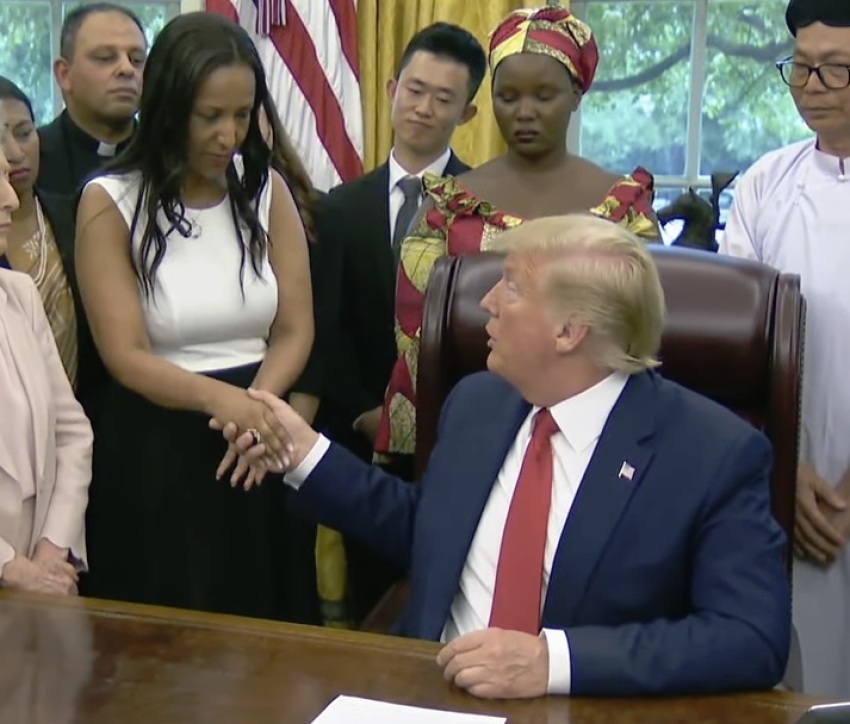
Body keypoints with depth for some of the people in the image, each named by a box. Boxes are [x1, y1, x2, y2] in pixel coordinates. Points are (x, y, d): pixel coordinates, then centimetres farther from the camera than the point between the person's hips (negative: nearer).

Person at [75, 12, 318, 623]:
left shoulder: (267, 189, 3)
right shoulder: (111, 202, -8)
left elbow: (295, 330, 1)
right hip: (154, 454, -3)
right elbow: (126, 357, -13)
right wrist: (221, 399, -30)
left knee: (267, 628, 13)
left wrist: (256, 407, -19)